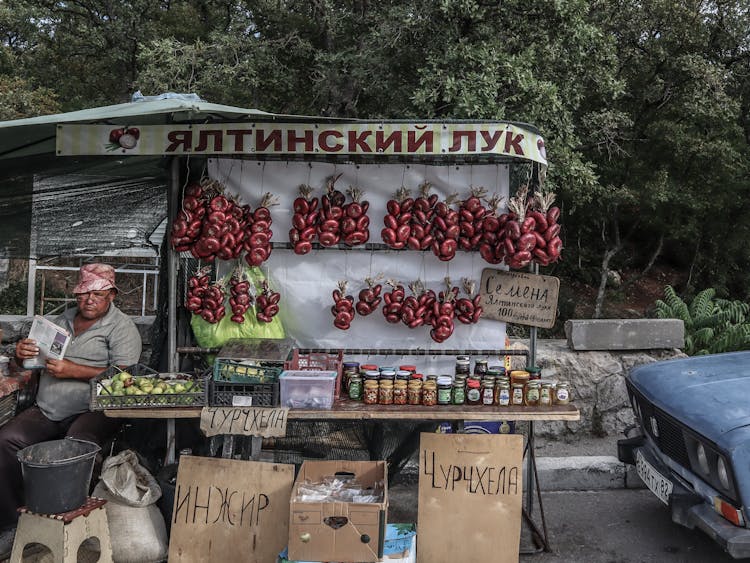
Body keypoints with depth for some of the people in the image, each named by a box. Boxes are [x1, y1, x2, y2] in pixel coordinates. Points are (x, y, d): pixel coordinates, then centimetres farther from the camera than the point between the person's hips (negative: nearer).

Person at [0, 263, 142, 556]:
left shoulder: (121, 326, -2)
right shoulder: (63, 320, 19)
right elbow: (36, 357, 25)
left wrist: (73, 370, -18)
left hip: (91, 412, -6)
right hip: (47, 411, 6)